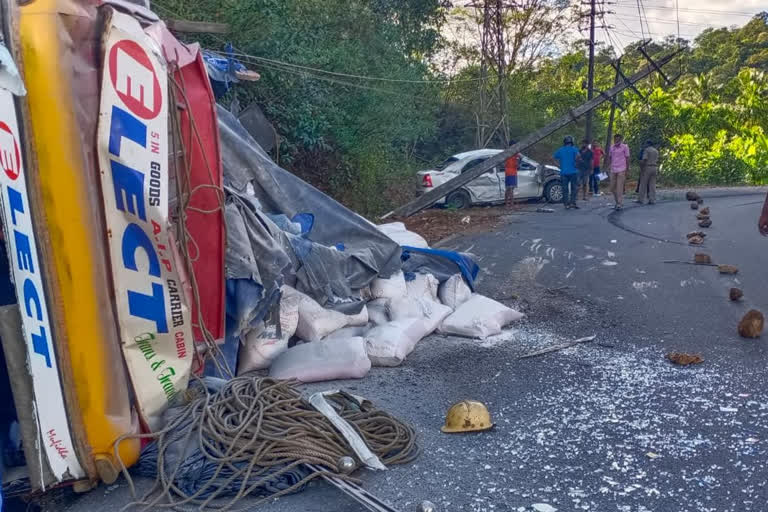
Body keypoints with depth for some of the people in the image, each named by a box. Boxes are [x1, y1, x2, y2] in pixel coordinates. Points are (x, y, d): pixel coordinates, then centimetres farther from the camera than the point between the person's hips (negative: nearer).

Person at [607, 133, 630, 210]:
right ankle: (617, 202, 24)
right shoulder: (611, 147, 10)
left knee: (619, 188, -8)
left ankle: (620, 204, -5)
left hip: (621, 170, -5)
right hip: (613, 170, 5)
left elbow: (627, 158, 0)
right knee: (612, 188, 8)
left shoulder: (625, 147, -2)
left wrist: (627, 170, -3)